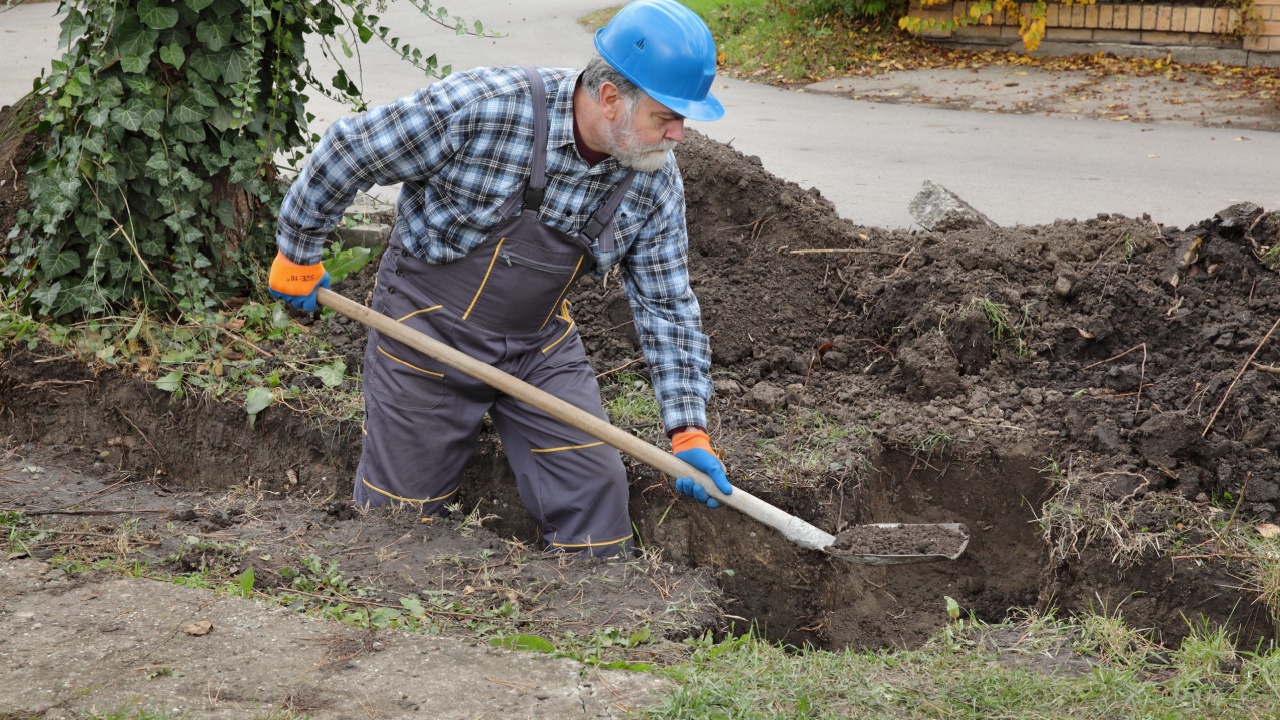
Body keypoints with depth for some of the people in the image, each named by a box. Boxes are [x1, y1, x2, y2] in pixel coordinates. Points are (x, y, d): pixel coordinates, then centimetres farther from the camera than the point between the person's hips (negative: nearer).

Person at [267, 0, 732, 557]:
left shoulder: (656, 181, -13)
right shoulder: (485, 107, -29)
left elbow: (666, 306, -6)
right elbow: (347, 154, -18)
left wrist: (688, 432, -14)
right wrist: (298, 254, -5)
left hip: (540, 343, 4)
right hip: (429, 332, -4)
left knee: (595, 488, -2)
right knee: (399, 512, 8)